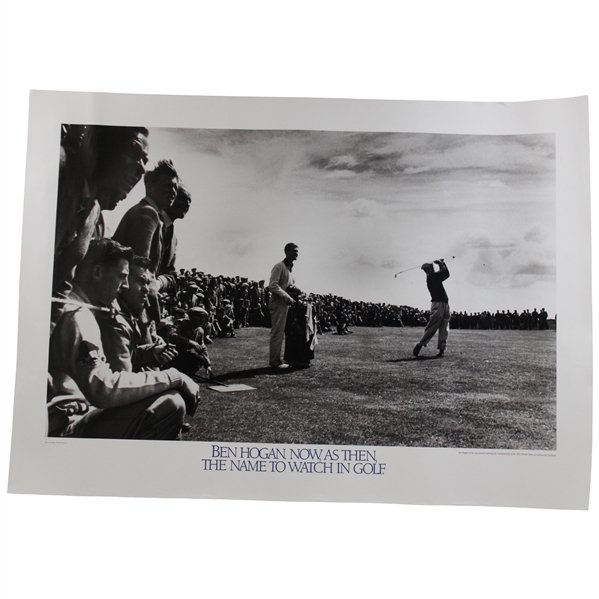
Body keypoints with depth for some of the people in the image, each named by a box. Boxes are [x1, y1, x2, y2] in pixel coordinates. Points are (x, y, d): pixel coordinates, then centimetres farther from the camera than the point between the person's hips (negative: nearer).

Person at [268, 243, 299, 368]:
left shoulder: (290, 268, 19)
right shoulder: (279, 266, -10)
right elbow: (272, 285, -19)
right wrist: (287, 297, -21)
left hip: (284, 303, 10)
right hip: (278, 303, -10)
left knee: (280, 333, 11)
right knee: (277, 333, -8)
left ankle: (276, 360, 17)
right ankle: (275, 362, -4)